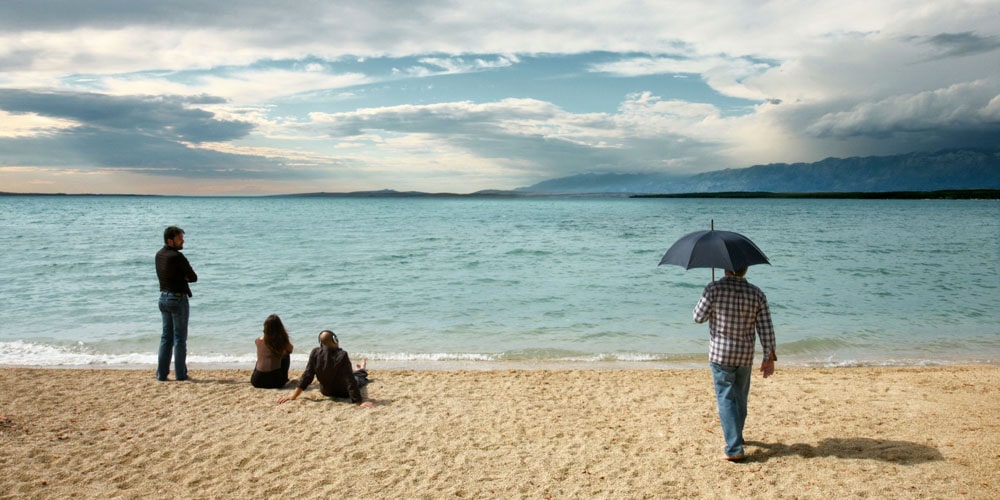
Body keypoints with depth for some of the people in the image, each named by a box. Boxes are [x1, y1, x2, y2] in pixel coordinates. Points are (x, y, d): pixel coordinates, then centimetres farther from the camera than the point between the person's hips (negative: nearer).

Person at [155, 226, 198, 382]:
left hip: (163, 297, 8)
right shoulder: (177, 256, -19)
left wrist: (180, 277, -2)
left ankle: (161, 373, 12)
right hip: (178, 299, -8)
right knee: (180, 338, 0)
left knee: (166, 337, 13)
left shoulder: (159, 255, 6)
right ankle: (180, 374, 4)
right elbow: (193, 278, -15)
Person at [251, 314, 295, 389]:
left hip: (257, 381, 1)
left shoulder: (259, 341, -7)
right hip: (276, 382, -1)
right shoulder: (283, 341, -10)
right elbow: (290, 349, 13)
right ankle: (284, 378, 38)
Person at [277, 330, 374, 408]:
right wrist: (359, 402, -30)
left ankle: (358, 371, 67)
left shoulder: (315, 353, -19)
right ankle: (362, 371, 64)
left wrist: (293, 396, -9)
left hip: (326, 392, 4)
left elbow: (307, 376, -16)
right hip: (343, 393, -4)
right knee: (360, 377, 28)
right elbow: (350, 380, -33)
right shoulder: (342, 355, -32)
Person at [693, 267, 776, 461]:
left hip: (720, 354, -3)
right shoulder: (757, 294, -4)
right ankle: (735, 436, 38)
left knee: (726, 399, 0)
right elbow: (766, 329, -4)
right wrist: (769, 358, 2)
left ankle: (734, 448, -6)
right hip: (745, 356, 4)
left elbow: (699, 317, -5)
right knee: (740, 398, 20)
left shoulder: (714, 289, -13)